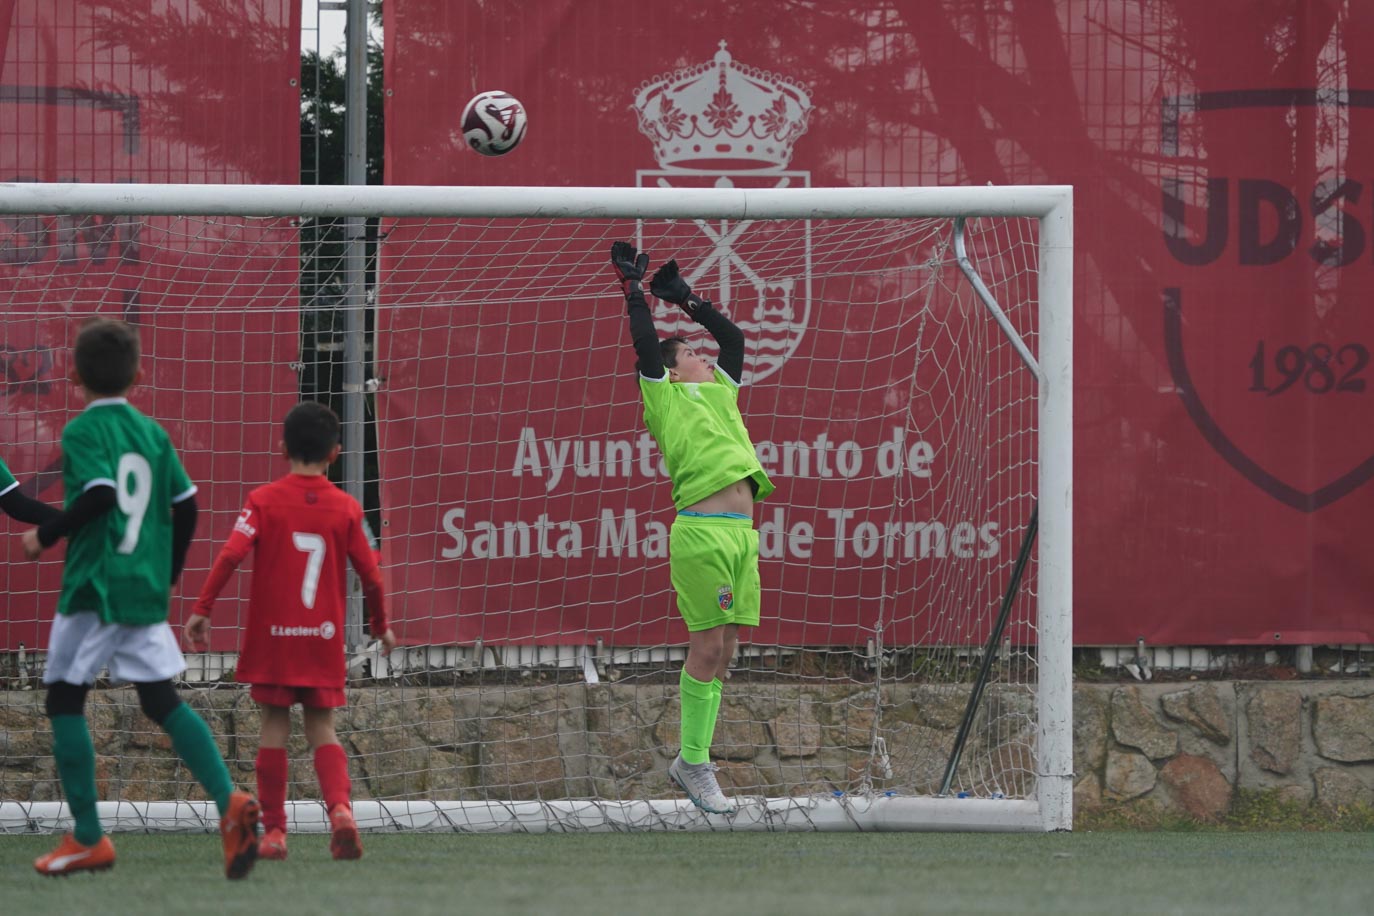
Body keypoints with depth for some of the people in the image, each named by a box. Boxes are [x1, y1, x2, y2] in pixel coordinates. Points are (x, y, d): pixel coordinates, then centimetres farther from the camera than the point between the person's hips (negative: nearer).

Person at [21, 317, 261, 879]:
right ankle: (229, 802, -15)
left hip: (94, 586, -6)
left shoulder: (82, 432, -8)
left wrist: (45, 536, -10)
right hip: (147, 590, 6)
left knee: (65, 700, 5)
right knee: (162, 700, 6)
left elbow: (99, 495, -23)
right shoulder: (153, 433, 11)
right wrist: (168, 575, 23)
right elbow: (186, 506, 11)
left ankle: (87, 839, 4)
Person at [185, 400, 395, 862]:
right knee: (322, 728, 8)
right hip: (324, 639, 1)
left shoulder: (264, 500, -4)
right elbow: (370, 575, 2)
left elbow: (231, 555, -14)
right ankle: (340, 807, -17)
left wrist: (203, 609, -10)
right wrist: (381, 625, 17)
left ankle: (273, 830, 6)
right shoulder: (345, 508, 0)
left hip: (272, 635, -1)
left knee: (275, 725, 6)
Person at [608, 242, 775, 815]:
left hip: (741, 532, 7)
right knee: (707, 648, -7)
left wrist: (684, 299, 32)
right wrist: (632, 289, 8)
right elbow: (646, 343, -1)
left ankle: (692, 761, 12)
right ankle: (693, 763, -2)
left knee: (722, 651, 6)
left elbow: (733, 336, 31)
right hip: (702, 530, -7)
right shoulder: (666, 396, 5)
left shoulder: (719, 391, 23)